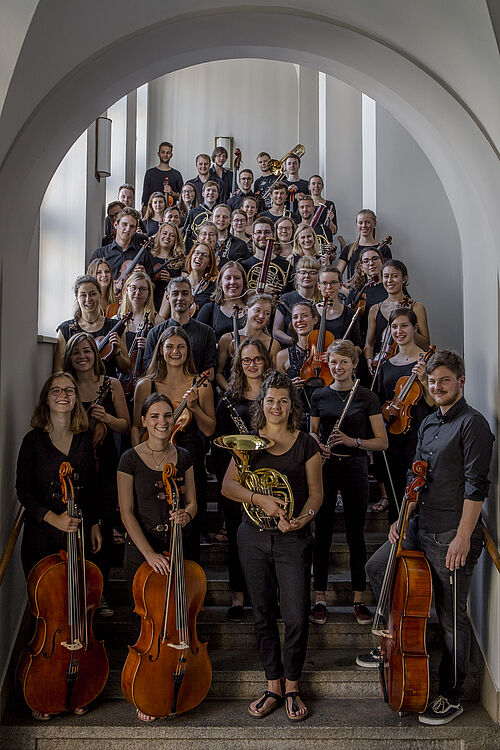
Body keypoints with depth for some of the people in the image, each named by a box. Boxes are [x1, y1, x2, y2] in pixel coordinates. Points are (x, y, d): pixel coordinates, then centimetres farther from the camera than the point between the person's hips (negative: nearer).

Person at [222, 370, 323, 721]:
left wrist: (303, 517, -17)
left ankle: (292, 686, 20)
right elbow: (228, 485, -2)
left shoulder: (306, 444, 1)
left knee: (296, 617, -3)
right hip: (254, 537, 2)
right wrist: (260, 498, -19)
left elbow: (316, 492, 2)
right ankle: (273, 686, 27)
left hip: (294, 539, -2)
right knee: (263, 614, 11)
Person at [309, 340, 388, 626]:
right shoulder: (319, 395, 6)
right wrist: (318, 445, -6)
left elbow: (382, 442, -2)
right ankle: (321, 599, 17)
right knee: (322, 533, 6)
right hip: (325, 468, 2)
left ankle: (359, 599, 18)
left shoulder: (367, 397, -1)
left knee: (356, 535, 5)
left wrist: (353, 441, -17)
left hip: (355, 468, -2)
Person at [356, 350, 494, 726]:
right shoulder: (429, 424, 13)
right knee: (377, 567, 16)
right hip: (421, 527, 9)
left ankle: (451, 696, 21)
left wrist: (463, 537, -21)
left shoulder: (472, 423, -13)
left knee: (452, 617, 3)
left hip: (452, 534, -8)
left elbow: (476, 485, -18)